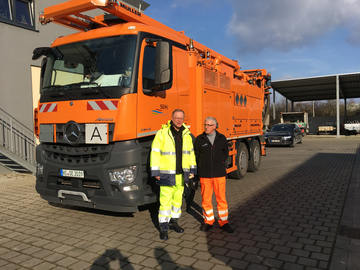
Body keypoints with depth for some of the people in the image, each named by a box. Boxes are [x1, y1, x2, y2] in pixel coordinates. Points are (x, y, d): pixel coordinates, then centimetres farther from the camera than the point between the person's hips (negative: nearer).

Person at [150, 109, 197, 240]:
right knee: (165, 201, -3)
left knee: (178, 198, 15)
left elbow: (191, 152, 15)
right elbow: (155, 153, -8)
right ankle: (164, 228, 9)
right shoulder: (162, 133, -8)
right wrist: (155, 172, -11)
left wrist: (192, 169, 12)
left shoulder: (186, 134, 8)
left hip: (181, 174, 5)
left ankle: (174, 222, 31)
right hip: (167, 174, -5)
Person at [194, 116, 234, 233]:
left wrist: (220, 163, 10)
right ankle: (208, 221, 22)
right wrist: (201, 168, 5)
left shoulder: (221, 138, 6)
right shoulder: (199, 139, 2)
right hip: (204, 174, 0)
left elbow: (226, 153, 19)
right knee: (206, 199, 6)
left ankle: (223, 221, 18)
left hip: (219, 173, 0)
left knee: (221, 198, 4)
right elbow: (196, 155, 8)